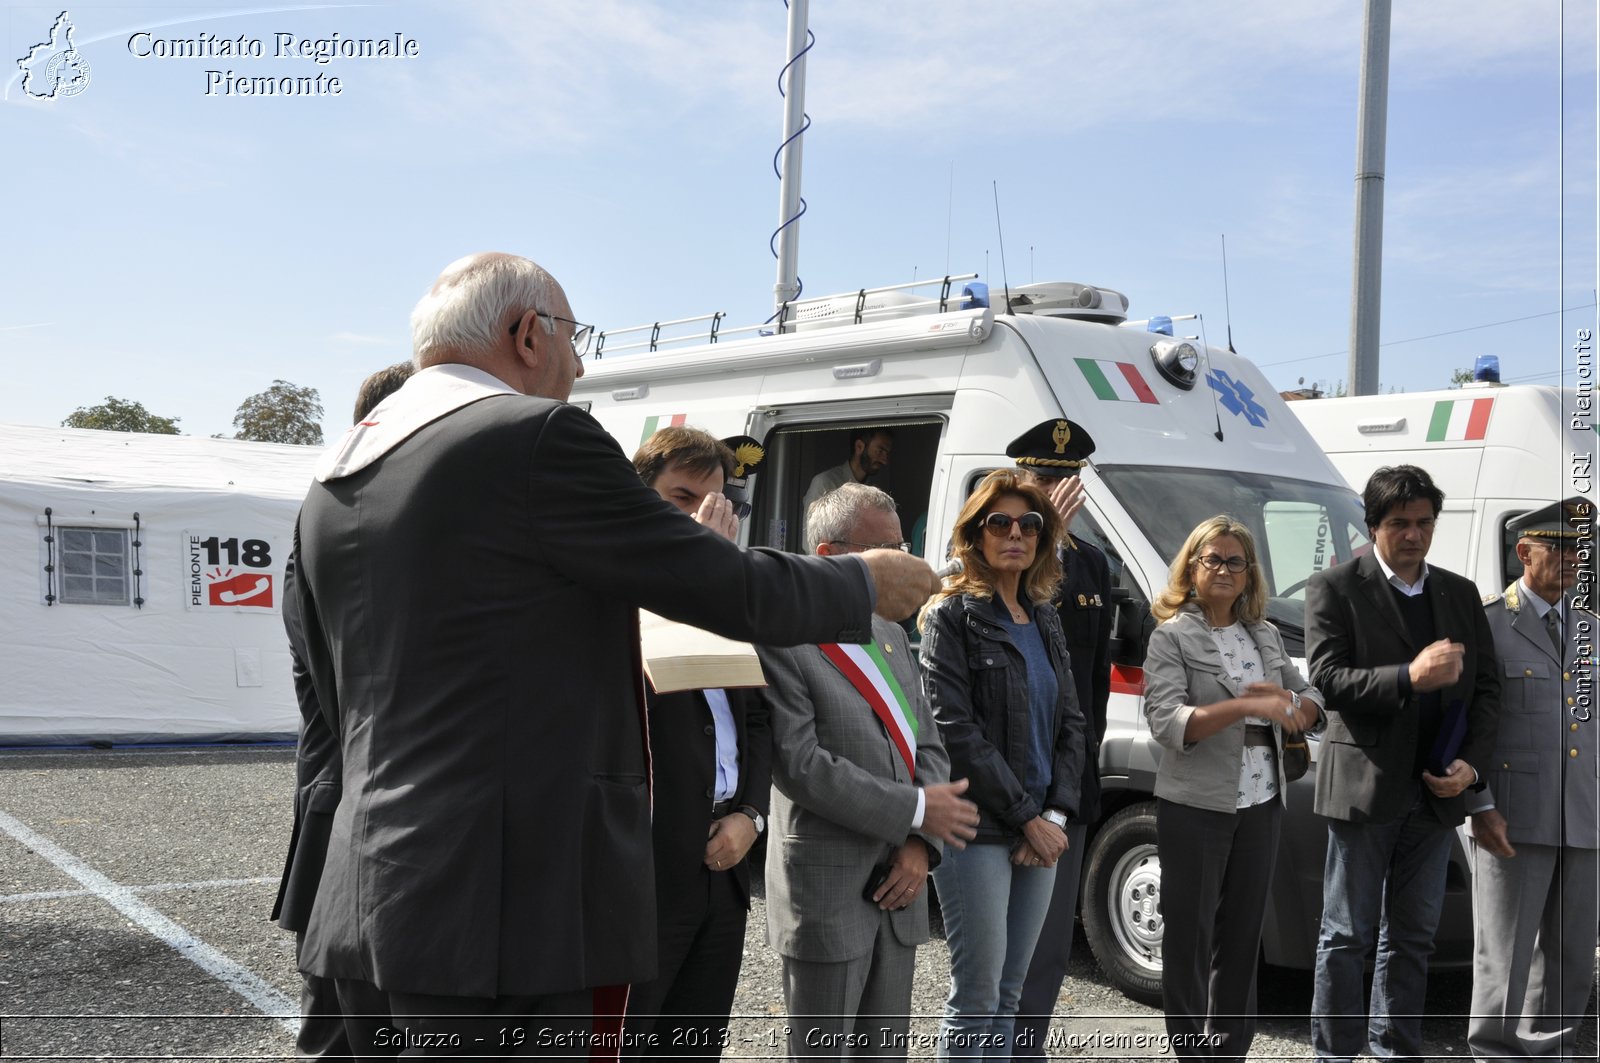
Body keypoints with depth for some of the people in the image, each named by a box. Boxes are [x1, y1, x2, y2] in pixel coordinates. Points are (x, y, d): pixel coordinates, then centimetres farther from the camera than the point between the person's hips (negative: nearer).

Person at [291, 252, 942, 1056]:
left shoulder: (334, 481, 13)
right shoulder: (538, 437, -12)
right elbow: (730, 590, -7)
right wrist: (867, 583, 12)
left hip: (366, 902, 9)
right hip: (504, 908, -9)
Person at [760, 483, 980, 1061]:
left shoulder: (892, 636, 13)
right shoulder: (782, 643, -13)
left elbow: (928, 746, 13)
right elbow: (800, 765, -20)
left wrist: (922, 846, -2)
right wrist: (916, 810, -16)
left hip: (899, 889, 8)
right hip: (828, 893, -7)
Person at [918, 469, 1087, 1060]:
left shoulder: (1045, 619, 14)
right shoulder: (951, 615, -6)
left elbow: (1071, 723, 13)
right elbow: (956, 730, -14)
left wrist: (1056, 815, -2)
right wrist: (1027, 818, -13)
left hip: (1041, 833, 7)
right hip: (979, 831, -6)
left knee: (1009, 995, 12)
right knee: (977, 999, -4)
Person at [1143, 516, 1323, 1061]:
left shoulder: (1266, 636, 12)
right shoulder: (1171, 637, -6)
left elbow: (1310, 699, 17)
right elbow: (1167, 722, -18)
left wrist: (1290, 706, -7)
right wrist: (1246, 706, -27)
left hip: (1261, 804, 6)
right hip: (1196, 806, -6)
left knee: (1243, 931, 14)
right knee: (1190, 932, 3)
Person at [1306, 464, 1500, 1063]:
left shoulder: (1461, 594, 13)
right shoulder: (1335, 588, -3)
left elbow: (1487, 686, 13)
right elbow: (1326, 678, -12)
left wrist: (1470, 763, -1)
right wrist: (1411, 677, -23)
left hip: (1436, 790, 5)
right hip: (1363, 787, -5)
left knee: (1413, 936, 13)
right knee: (1348, 936, 3)